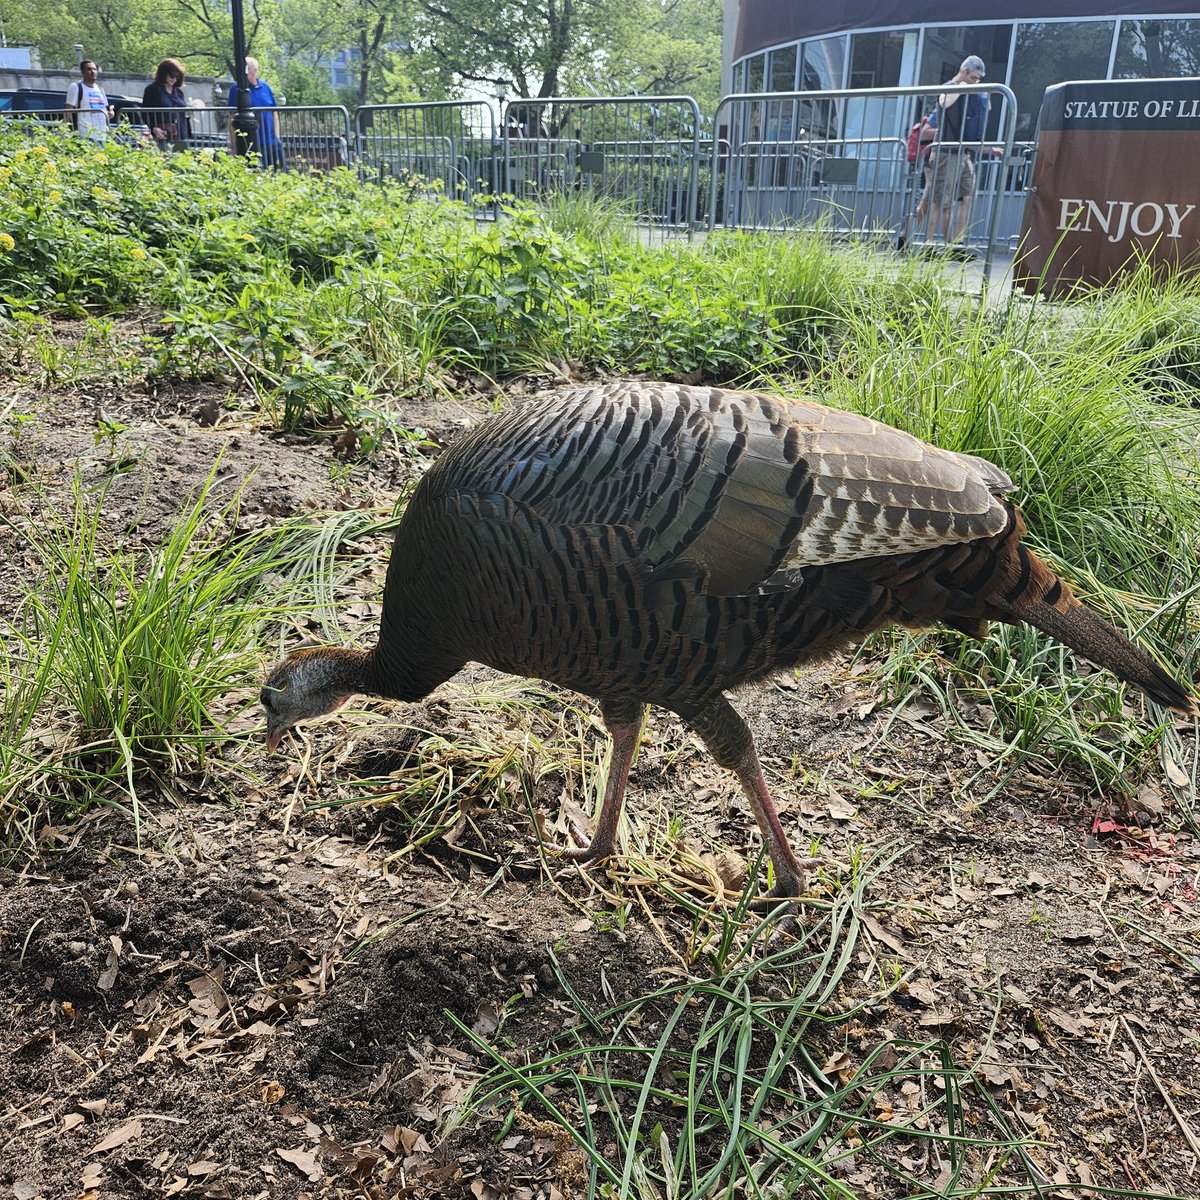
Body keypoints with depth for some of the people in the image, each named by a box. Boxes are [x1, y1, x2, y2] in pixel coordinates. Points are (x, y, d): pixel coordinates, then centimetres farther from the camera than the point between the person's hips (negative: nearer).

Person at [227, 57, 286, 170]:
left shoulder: (265, 87, 8)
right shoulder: (236, 89, -1)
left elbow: (274, 113, 13)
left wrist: (277, 136, 5)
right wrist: (233, 144, -6)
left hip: (271, 141, 4)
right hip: (249, 144, -4)